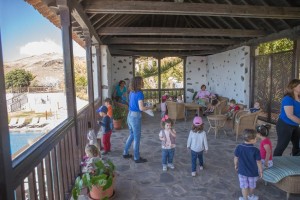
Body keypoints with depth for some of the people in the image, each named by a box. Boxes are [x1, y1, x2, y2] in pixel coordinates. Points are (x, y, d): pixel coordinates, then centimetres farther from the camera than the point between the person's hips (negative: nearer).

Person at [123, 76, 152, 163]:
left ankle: (125, 153, 32)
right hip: (136, 116, -8)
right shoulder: (139, 93, -17)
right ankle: (137, 158, 16)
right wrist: (150, 107, -5)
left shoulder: (131, 92, 7)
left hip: (130, 115, 8)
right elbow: (141, 108, -22)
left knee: (131, 135, 23)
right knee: (137, 138, 4)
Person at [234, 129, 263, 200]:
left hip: (242, 171, 1)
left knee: (244, 186, 16)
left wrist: (236, 165, 15)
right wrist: (260, 171, 1)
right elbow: (258, 162, -15)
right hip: (253, 172, 0)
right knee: (252, 186, 25)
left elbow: (236, 158, -3)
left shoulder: (239, 147, -16)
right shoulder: (255, 150, -25)